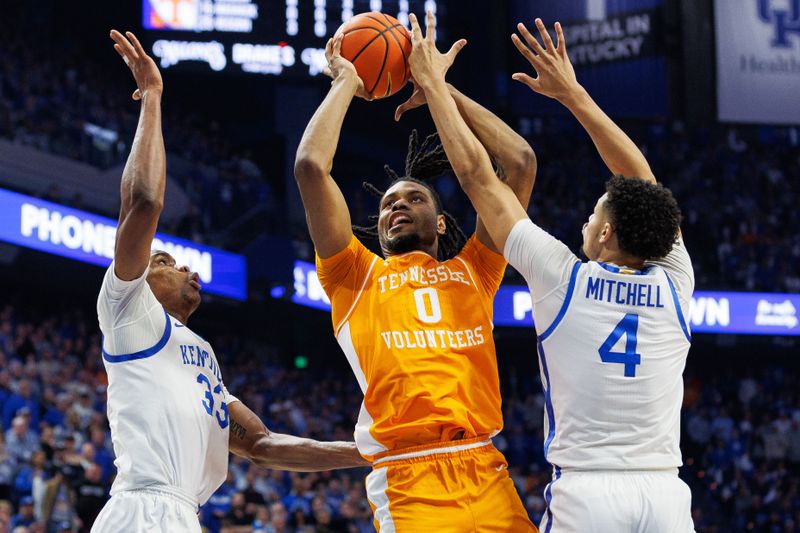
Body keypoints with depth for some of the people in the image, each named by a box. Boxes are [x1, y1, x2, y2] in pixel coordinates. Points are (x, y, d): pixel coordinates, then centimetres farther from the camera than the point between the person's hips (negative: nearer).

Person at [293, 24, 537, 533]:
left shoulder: (471, 271, 21)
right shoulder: (357, 277, 16)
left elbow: (521, 162, 16)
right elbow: (311, 166, 5)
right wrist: (345, 82, 18)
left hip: (487, 477, 2)